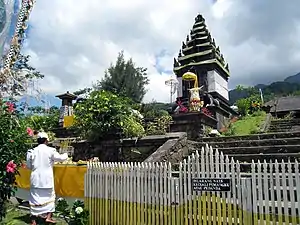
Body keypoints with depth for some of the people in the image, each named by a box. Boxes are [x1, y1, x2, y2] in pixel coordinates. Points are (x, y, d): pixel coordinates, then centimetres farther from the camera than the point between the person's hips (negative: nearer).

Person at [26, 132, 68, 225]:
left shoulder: (32, 151, -2)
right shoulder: (50, 150, -9)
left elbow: (28, 166, 7)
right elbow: (60, 158, 2)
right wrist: (66, 154, 22)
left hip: (35, 178, 2)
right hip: (47, 178, -2)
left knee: (35, 198, 9)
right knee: (49, 196, 15)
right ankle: (48, 217, 12)